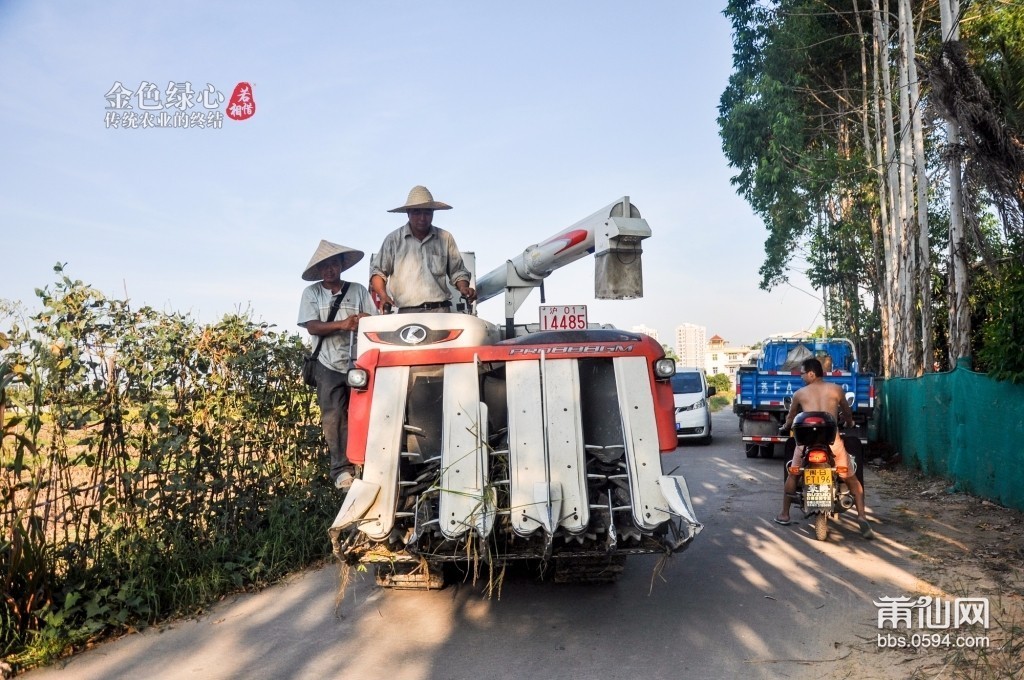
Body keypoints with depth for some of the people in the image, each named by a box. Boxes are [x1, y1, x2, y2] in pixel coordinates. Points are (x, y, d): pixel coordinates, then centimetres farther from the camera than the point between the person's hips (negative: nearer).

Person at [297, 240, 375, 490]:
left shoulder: (358, 290, 10)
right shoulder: (311, 293, 10)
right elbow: (312, 327, -3)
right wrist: (342, 324, -19)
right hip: (329, 365, 0)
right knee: (333, 418, -6)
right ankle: (342, 469, -2)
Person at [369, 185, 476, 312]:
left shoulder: (445, 238, 13)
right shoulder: (394, 239, 8)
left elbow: (458, 271, 19)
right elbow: (377, 271, 10)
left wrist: (463, 288, -1)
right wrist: (383, 295, -8)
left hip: (440, 311, 1)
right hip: (406, 312, -1)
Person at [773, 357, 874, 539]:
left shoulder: (800, 393, 12)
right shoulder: (836, 389, 12)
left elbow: (791, 416, 28)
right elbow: (847, 413, 28)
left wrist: (786, 427, 50)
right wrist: (849, 424, 51)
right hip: (832, 439, 0)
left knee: (792, 474, 21)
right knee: (851, 478, 15)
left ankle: (784, 514, 25)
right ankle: (862, 517, 1)